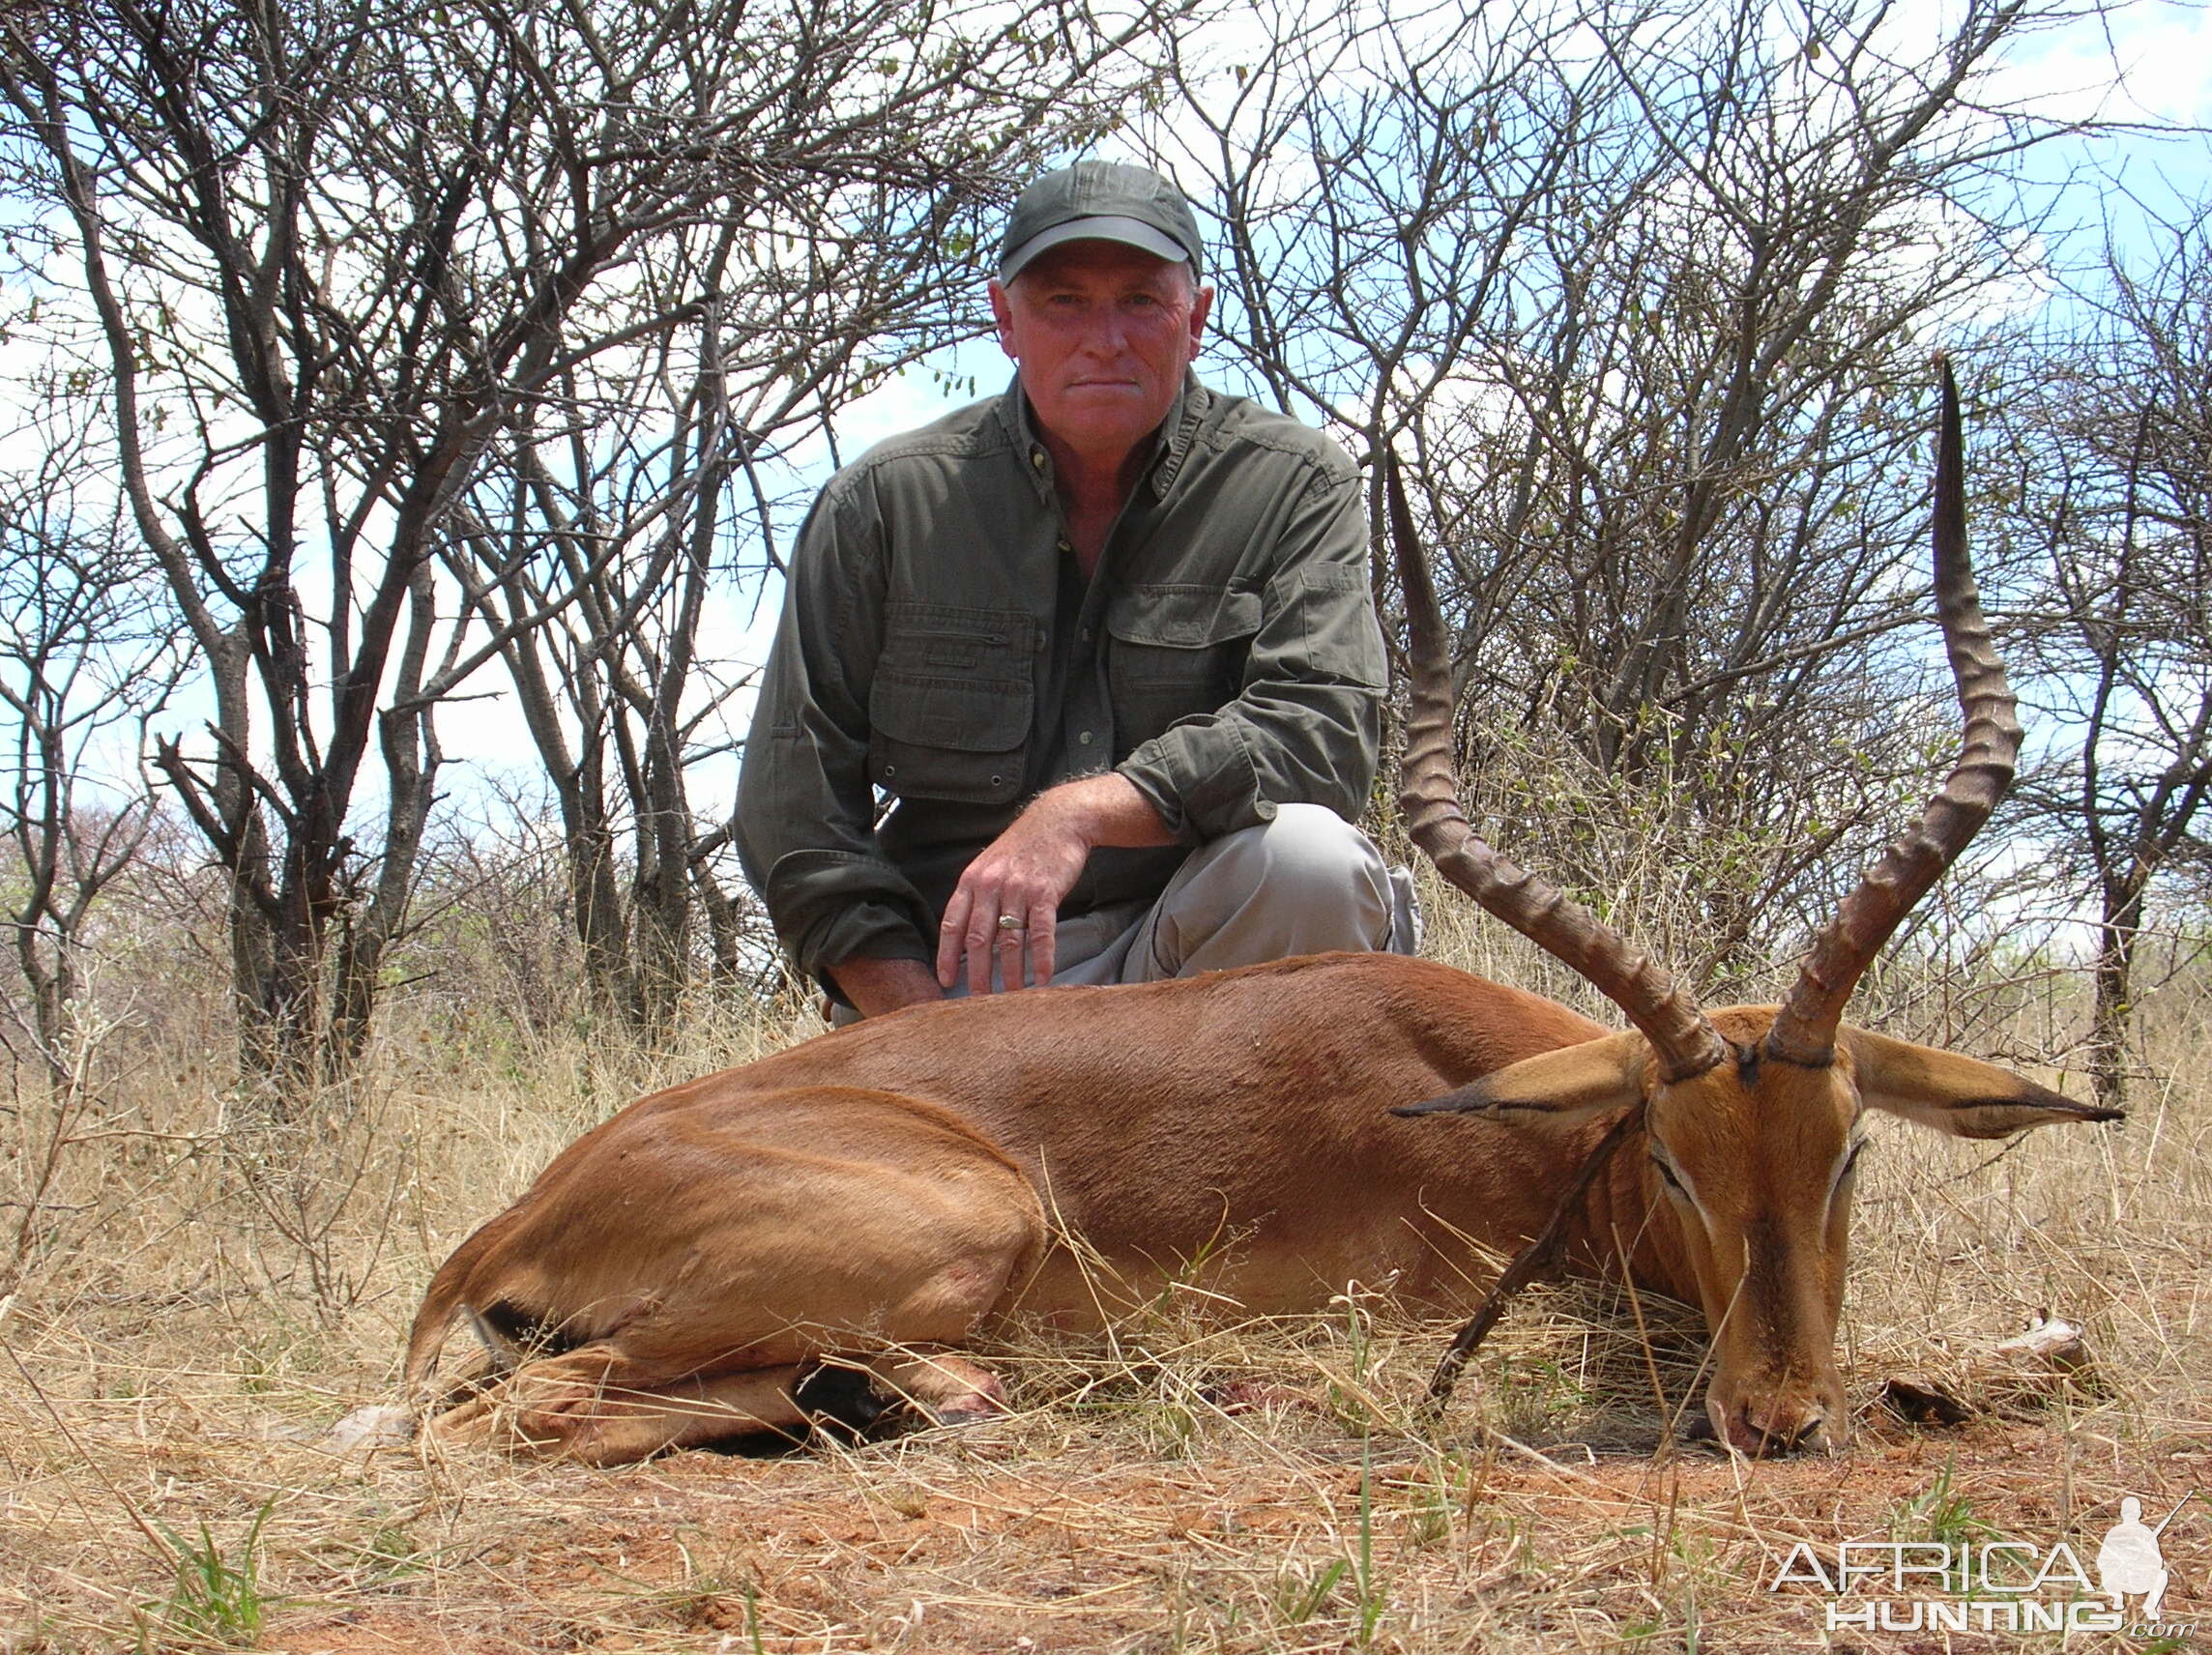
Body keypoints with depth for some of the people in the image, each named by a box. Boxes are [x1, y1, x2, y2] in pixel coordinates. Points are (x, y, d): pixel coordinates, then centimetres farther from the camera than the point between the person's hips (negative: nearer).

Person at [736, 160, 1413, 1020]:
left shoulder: (1295, 486, 1)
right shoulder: (883, 501, 2)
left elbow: (1325, 726, -13)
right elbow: (794, 803, 0)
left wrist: (1080, 812, -26)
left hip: (1194, 952, 1)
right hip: (954, 986, 0)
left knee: (1308, 857, -29)